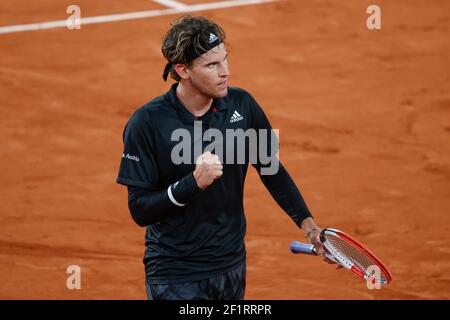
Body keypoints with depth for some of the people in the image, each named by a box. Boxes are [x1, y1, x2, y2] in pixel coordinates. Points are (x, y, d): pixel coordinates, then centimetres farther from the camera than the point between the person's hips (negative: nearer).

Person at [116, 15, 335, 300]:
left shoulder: (242, 105, -3)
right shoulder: (146, 123, -16)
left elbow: (271, 169, 10)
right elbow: (139, 211, -16)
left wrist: (306, 221, 1)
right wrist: (194, 183, -28)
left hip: (232, 266, 4)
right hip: (175, 275, -4)